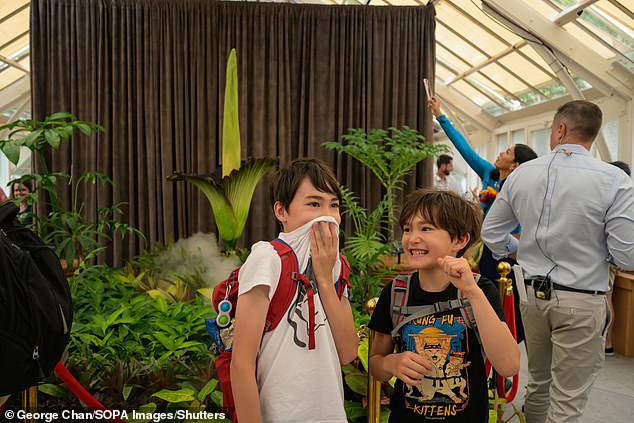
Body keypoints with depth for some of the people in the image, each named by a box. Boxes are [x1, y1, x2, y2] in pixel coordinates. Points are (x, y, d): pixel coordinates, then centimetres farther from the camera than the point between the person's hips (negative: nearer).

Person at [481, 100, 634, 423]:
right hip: (582, 302, -4)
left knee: (538, 384, 22)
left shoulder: (521, 174, -2)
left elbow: (491, 234, 6)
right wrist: (593, 249, 8)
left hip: (533, 294, 4)